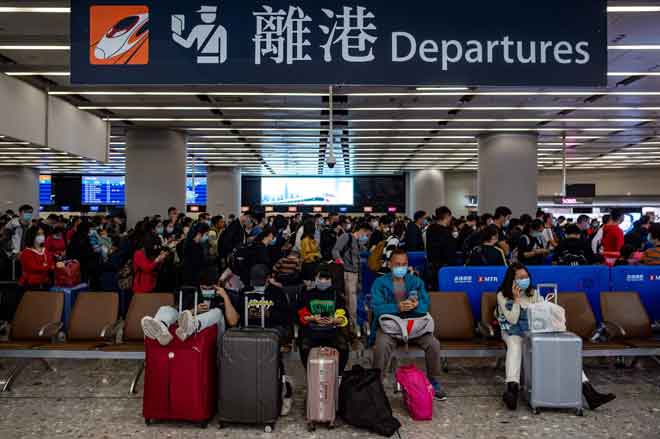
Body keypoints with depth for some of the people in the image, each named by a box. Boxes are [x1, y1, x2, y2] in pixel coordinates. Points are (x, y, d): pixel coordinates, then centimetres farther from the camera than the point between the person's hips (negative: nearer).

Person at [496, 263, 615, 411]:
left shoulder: (533, 293, 10)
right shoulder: (502, 296, -4)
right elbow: (512, 320, -12)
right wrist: (516, 299, -17)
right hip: (513, 332, -3)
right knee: (514, 345, -39)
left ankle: (588, 392, -29)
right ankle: (512, 388, -52)